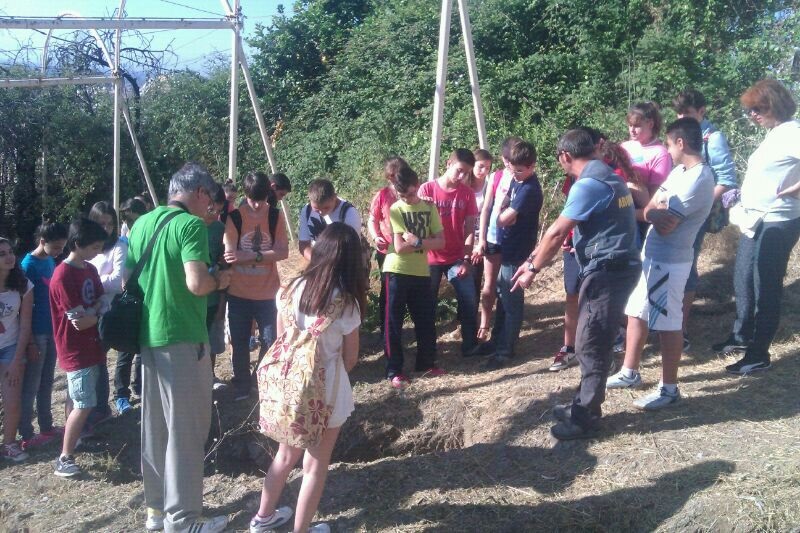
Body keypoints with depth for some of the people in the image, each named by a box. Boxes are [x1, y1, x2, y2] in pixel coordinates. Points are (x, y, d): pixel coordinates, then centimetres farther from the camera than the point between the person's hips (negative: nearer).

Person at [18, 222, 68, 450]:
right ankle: (27, 436, 12)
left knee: (46, 382, 16)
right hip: (36, 333, -7)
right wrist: (30, 341, -15)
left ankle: (47, 427, 26)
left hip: (51, 330, 7)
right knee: (30, 386, 3)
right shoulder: (29, 265, -15)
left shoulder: (51, 261, 7)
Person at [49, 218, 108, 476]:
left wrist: (90, 314, -10)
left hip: (91, 346, 8)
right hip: (76, 350, -8)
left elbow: (101, 303, 10)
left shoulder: (90, 269, 6)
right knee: (84, 404, -7)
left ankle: (73, 438, 31)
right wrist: (99, 314, -6)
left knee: (76, 400, 18)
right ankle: (64, 459, 1)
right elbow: (79, 322, -21)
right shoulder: (63, 276, -21)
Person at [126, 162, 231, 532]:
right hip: (182, 337, -8)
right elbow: (197, 284, -25)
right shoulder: (191, 225, -14)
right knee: (185, 429, 2)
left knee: (154, 424, 16)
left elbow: (127, 277, 18)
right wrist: (220, 280, -6)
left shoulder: (142, 223, 11)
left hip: (148, 335, 8)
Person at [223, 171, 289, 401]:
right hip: (239, 293, 0)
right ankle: (242, 387, 27)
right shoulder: (234, 217, -7)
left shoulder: (275, 216, -3)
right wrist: (265, 256, -18)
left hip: (268, 293, 0)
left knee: (270, 342, 5)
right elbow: (230, 256, -12)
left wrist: (251, 256, -23)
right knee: (239, 342, 10)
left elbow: (282, 252, -12)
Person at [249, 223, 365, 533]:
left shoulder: (292, 289, -6)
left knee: (286, 454, 25)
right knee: (316, 464, 13)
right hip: (326, 390, -5)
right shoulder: (345, 302, -16)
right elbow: (350, 358, -6)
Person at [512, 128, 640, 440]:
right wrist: (534, 259, 18)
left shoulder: (588, 184, -17)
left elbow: (557, 232, -17)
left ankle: (586, 419, 10)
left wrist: (533, 269, -5)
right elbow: (565, 231, 17)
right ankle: (584, 406, 28)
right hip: (617, 269, 10)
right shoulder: (608, 177, 16)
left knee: (590, 347, -1)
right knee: (594, 343, 17)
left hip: (605, 272, -10)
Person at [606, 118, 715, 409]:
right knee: (636, 313, 17)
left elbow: (664, 225, -22)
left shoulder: (698, 179, -20)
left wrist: (653, 211, -4)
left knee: (668, 324, 2)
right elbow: (651, 210, 11)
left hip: (668, 262, -9)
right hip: (651, 254, 9)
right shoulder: (680, 171, 10)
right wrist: (656, 211, -9)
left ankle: (669, 388, 15)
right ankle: (629, 373, 32)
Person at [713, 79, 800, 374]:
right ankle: (741, 337, 35)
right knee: (743, 281, 19)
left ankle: (759, 355, 11)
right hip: (755, 220, 9)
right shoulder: (773, 134, 13)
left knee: (765, 288, 0)